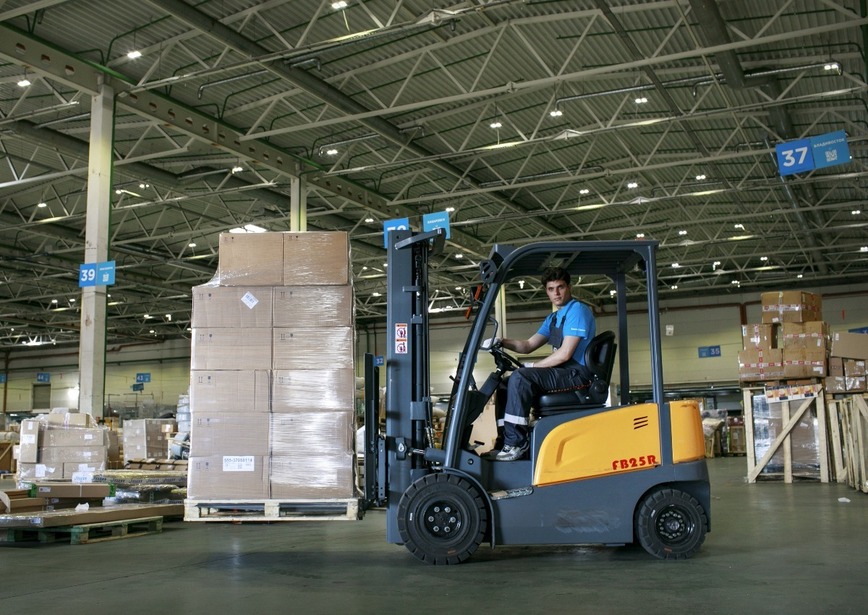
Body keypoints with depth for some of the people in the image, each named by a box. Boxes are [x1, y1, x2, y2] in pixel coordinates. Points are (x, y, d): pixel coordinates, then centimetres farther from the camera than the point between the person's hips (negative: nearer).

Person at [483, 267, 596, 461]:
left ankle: (515, 445, -25)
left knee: (520, 377, -26)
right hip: (563, 372, 10)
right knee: (505, 385, 5)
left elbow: (565, 354, -18)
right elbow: (528, 345, 20)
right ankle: (505, 442, -2)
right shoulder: (553, 318, 21)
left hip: (576, 373, -10)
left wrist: (531, 366, -11)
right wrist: (501, 342, 2)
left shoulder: (577, 310, -9)